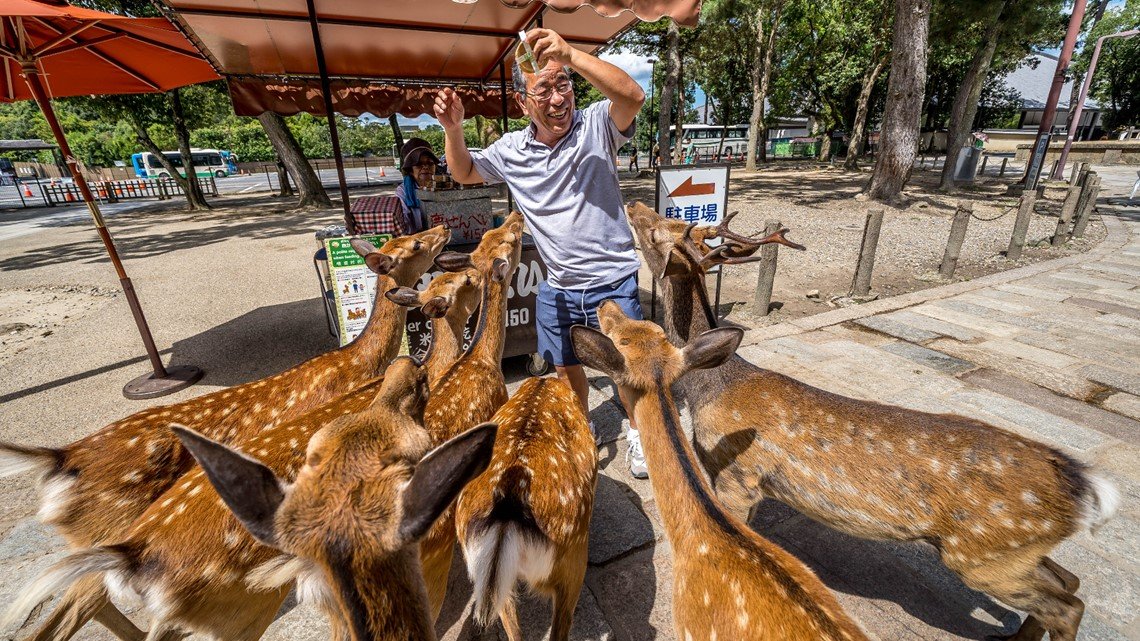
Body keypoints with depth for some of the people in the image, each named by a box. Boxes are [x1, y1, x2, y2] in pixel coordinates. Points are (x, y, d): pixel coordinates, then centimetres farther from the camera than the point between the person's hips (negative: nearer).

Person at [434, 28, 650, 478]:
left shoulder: (596, 125, -9)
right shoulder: (511, 150, 2)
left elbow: (633, 97, -29)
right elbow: (464, 173, 15)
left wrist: (571, 56, -40)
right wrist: (453, 128, -3)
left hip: (613, 283, -3)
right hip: (556, 289, 4)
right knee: (566, 369, 19)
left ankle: (637, 432, 40)